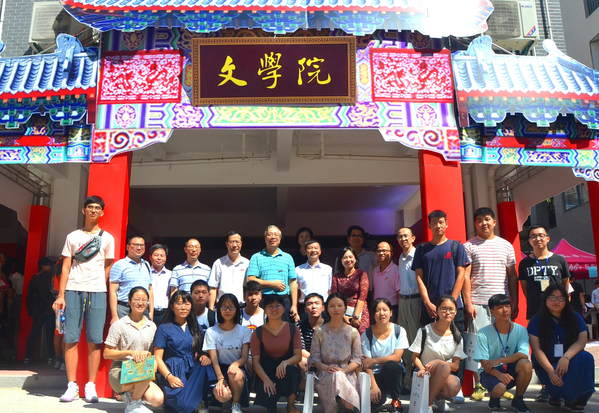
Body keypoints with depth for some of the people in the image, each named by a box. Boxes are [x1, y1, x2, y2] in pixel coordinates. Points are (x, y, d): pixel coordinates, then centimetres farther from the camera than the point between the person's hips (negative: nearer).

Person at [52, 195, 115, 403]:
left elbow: (107, 268, 11)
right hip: (73, 291, 1)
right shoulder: (73, 236, 14)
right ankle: (72, 386, 4)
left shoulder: (107, 238, 12)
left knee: (94, 340, -3)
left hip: (97, 292, -1)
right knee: (70, 339, -3)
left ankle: (91, 386, 2)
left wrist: (98, 289, 1)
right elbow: (66, 268, 9)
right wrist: (61, 295, 0)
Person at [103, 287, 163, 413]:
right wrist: (129, 352, -19)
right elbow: (107, 354, -4)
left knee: (158, 400, -22)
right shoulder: (119, 324, -1)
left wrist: (147, 354, -10)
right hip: (120, 372, -4)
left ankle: (129, 394, 9)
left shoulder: (152, 326, 11)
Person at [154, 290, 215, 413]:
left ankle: (199, 402, -20)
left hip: (193, 370, 4)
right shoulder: (164, 329, 5)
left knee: (205, 365, -33)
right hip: (173, 371, -3)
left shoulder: (195, 328, 17)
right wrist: (169, 376, -17)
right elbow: (157, 358, 0)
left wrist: (204, 356, -9)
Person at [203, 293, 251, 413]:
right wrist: (220, 378, -24)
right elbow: (214, 358, -5)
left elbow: (245, 357, -3)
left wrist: (236, 364, -29)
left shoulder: (244, 331, 6)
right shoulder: (212, 331, 3)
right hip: (220, 369, 0)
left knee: (236, 374, -38)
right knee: (222, 394, -34)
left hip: (238, 368, 1)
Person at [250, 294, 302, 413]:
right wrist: (266, 380, -22)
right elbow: (256, 361, -4)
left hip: (287, 369, 1)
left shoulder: (292, 329, 3)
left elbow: (298, 356, -3)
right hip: (266, 373, -1)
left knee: (289, 370, -36)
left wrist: (285, 362, -27)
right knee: (265, 398, -33)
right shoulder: (258, 333, 1)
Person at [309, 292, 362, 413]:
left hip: (347, 373, 1)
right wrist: (326, 368, -18)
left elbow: (357, 359, 5)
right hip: (325, 375, 0)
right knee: (335, 376, -38)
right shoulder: (319, 331, 9)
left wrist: (344, 370, -16)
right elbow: (314, 358, 4)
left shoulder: (353, 332, 11)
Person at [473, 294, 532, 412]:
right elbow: (484, 363, -14)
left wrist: (498, 360, -29)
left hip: (511, 370, 3)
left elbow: (524, 354, -20)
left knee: (526, 364, -30)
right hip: (490, 371, -2)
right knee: (499, 388, -35)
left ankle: (518, 400, -5)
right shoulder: (483, 334, -12)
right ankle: (494, 397, 7)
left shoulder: (520, 330, -6)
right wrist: (499, 374, -33)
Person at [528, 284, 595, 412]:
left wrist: (566, 357, -28)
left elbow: (581, 341, -9)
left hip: (570, 361, 3)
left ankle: (577, 399, -12)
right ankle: (556, 395, 7)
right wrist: (550, 371, -24)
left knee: (586, 358, -31)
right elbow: (536, 349, -10)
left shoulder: (575, 318, 6)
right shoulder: (536, 321, -3)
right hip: (546, 364, -3)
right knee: (557, 381, -34)